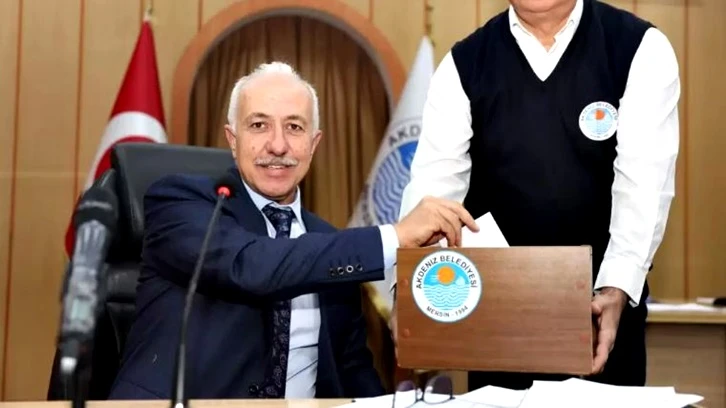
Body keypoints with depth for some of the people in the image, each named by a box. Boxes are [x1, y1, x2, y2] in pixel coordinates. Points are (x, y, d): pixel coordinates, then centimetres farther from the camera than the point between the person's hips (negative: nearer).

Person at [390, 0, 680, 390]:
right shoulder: (464, 63, 0)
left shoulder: (640, 49, -5)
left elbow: (643, 181, -14)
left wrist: (616, 290, -27)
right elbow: (435, 180, -10)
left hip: (601, 301, -1)